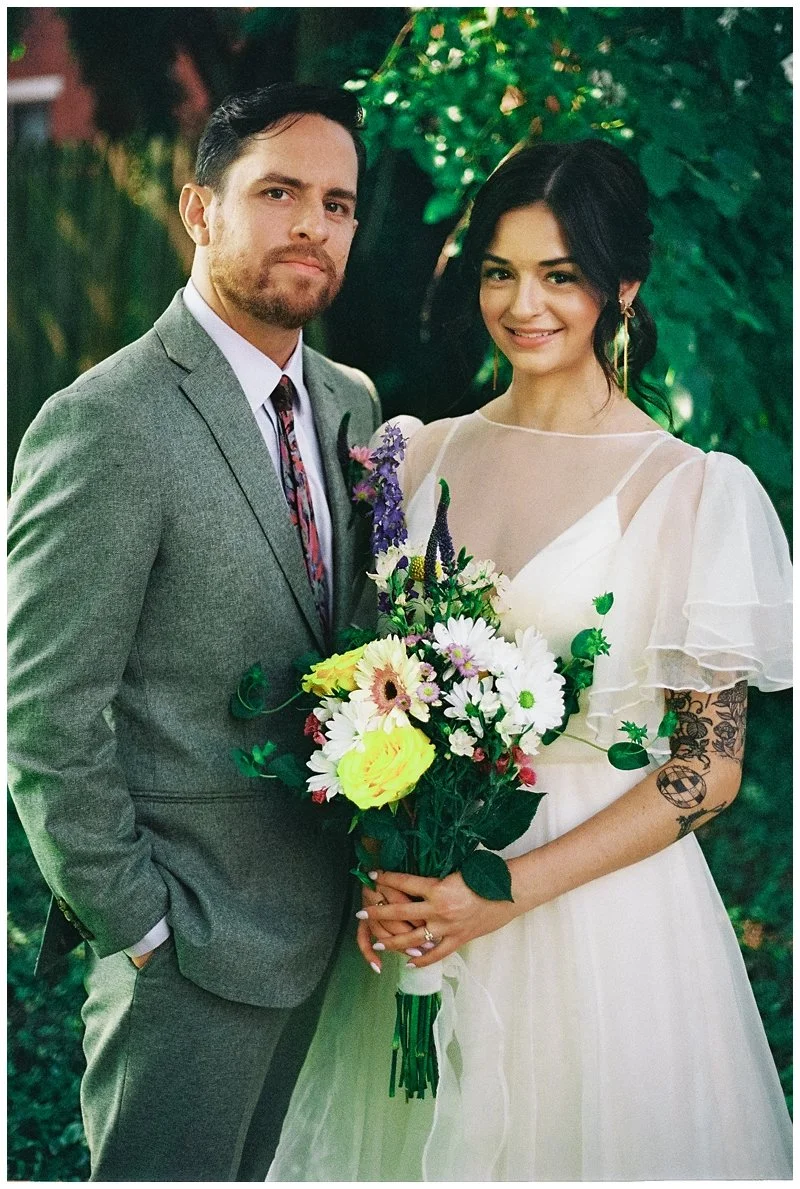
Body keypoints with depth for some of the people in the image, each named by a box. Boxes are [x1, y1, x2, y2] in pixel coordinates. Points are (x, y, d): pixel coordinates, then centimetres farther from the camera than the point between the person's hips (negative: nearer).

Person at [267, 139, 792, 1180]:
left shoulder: (699, 490, -10)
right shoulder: (426, 457, 3)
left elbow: (708, 768, -9)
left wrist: (511, 890, -17)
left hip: (601, 896, -4)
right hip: (418, 898, 4)